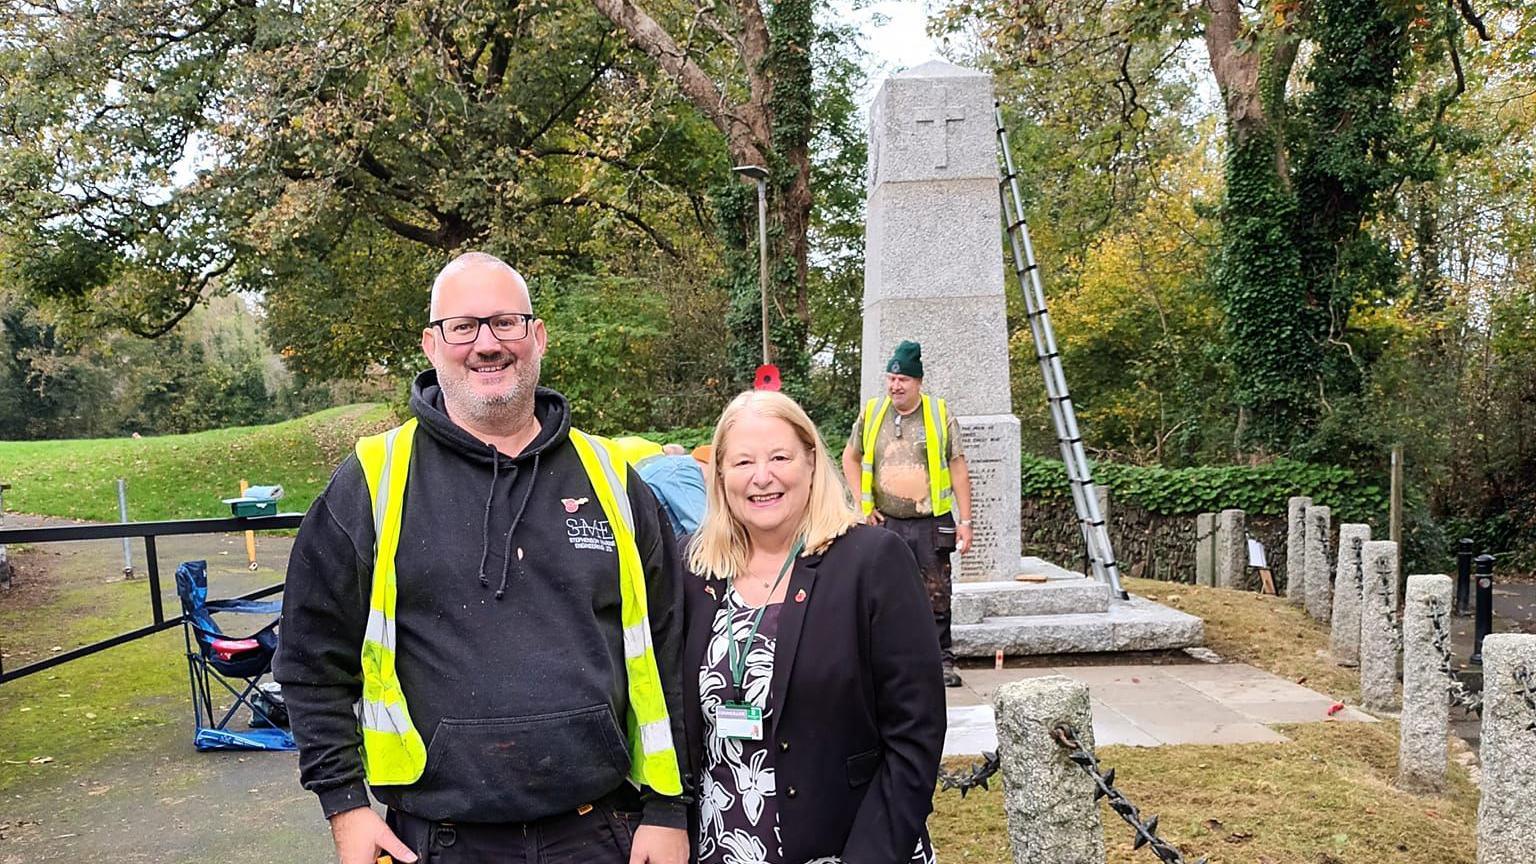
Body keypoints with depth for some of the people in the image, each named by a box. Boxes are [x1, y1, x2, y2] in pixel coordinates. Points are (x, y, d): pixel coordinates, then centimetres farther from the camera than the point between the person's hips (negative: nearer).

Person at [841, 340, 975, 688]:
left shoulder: (940, 415, 2)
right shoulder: (871, 414, 5)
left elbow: (958, 470, 3)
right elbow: (850, 458, 17)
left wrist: (965, 521, -1)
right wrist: (863, 503, 6)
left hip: (931, 524, -1)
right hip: (886, 524, 1)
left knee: (936, 596, 4)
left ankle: (942, 662, 14)